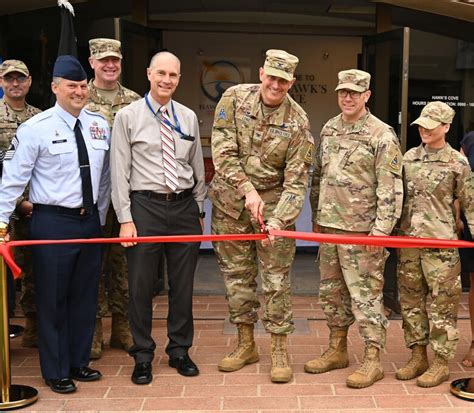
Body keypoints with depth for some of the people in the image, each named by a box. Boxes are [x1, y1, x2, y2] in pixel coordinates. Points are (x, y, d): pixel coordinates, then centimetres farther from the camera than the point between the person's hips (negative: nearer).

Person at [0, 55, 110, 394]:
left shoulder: (100, 125, 6)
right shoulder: (35, 128, -8)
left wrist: (99, 218, 12)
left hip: (90, 220, 5)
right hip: (53, 222, -5)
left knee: (85, 297, 13)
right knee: (53, 299, 4)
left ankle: (79, 362, 30)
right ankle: (56, 372, 20)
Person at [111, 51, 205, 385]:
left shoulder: (188, 118, 9)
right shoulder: (128, 116, -1)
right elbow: (119, 171, -4)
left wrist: (198, 209, 12)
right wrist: (125, 218, -8)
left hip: (184, 206, 3)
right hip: (145, 206, -3)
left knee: (183, 284, 10)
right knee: (141, 285, 4)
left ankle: (180, 350, 26)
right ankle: (143, 356, 19)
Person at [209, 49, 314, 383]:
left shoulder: (298, 121, -10)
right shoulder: (234, 99, -6)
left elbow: (296, 180, -13)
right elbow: (223, 152, -11)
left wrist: (278, 219, -26)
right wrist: (248, 191, -21)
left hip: (274, 205, -2)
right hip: (230, 203, 2)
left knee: (276, 279, 0)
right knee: (236, 275, 11)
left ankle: (280, 350, 13)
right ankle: (246, 344, 25)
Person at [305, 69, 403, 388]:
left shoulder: (382, 135, -9)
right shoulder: (329, 129, 12)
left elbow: (390, 188, -13)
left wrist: (381, 229, -18)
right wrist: (316, 216, 18)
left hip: (361, 230, -7)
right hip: (328, 226, 7)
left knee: (365, 294, -3)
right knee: (331, 291, 15)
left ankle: (373, 360, 7)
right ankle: (337, 350, 29)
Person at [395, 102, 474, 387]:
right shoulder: (409, 157, 11)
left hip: (441, 242, -5)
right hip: (407, 239, 5)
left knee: (442, 303, 0)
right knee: (411, 300, 11)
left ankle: (441, 363, 10)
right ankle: (418, 356, 23)